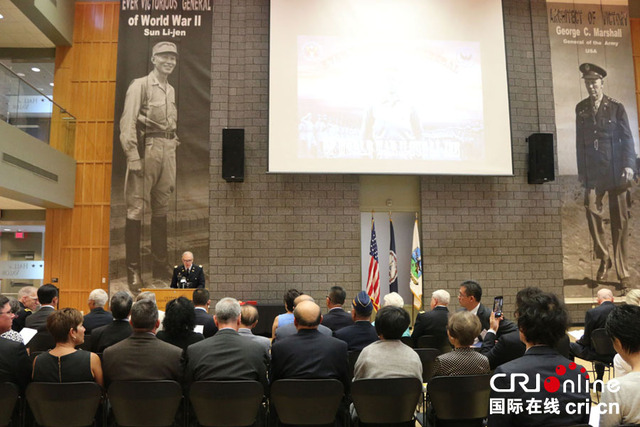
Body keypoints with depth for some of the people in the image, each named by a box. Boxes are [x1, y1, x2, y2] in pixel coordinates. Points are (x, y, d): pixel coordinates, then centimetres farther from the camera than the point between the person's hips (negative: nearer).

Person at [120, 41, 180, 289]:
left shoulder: (171, 90, 19)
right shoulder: (140, 85, -1)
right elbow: (128, 123, -9)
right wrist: (133, 156, -17)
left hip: (167, 150, 7)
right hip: (146, 148, -7)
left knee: (161, 209, 11)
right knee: (136, 208, -5)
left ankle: (160, 265, 20)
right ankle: (133, 270, 1)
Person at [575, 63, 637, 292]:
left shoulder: (616, 107, 3)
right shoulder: (581, 108, 9)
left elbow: (627, 137, 0)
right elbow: (580, 141, 9)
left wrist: (629, 165, -10)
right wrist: (581, 170, 7)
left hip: (615, 171, -2)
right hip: (592, 171, 2)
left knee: (619, 221, 2)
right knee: (592, 209, -16)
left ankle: (623, 273, 10)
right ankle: (603, 258, 6)